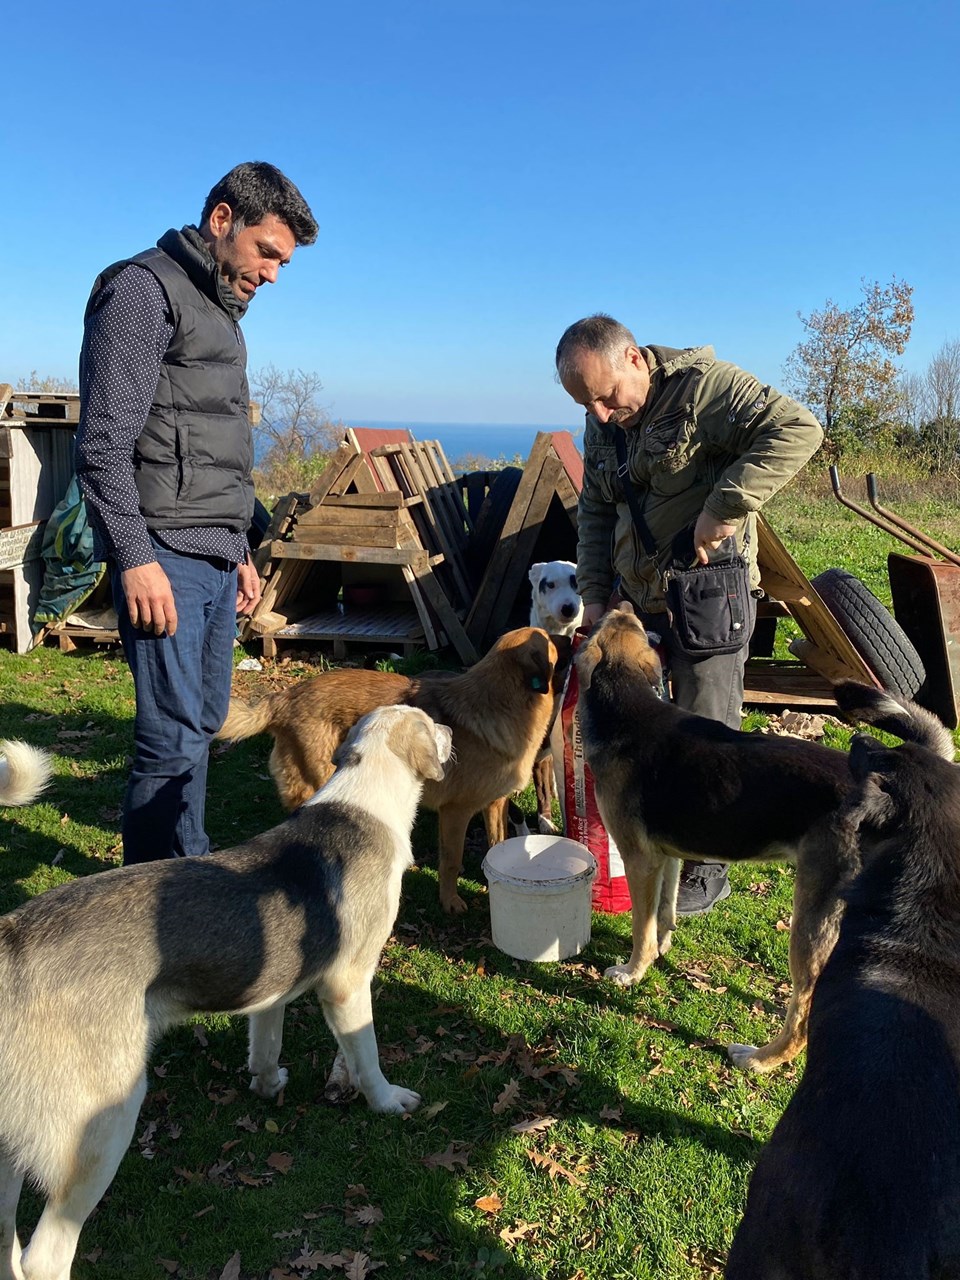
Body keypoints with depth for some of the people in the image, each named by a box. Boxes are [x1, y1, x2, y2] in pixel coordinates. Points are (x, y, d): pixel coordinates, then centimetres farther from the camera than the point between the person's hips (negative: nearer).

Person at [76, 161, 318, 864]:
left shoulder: (222, 311, 22)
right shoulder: (144, 288, -6)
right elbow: (104, 442, -14)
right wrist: (135, 558, -20)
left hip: (218, 560, 9)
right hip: (165, 556, -9)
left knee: (204, 725, 12)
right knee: (174, 738, -7)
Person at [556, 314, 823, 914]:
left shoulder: (702, 386, -16)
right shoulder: (603, 424, 8)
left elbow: (797, 429, -28)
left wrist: (724, 508, -31)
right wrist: (594, 592, 7)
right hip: (635, 600, 8)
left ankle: (708, 870, 18)